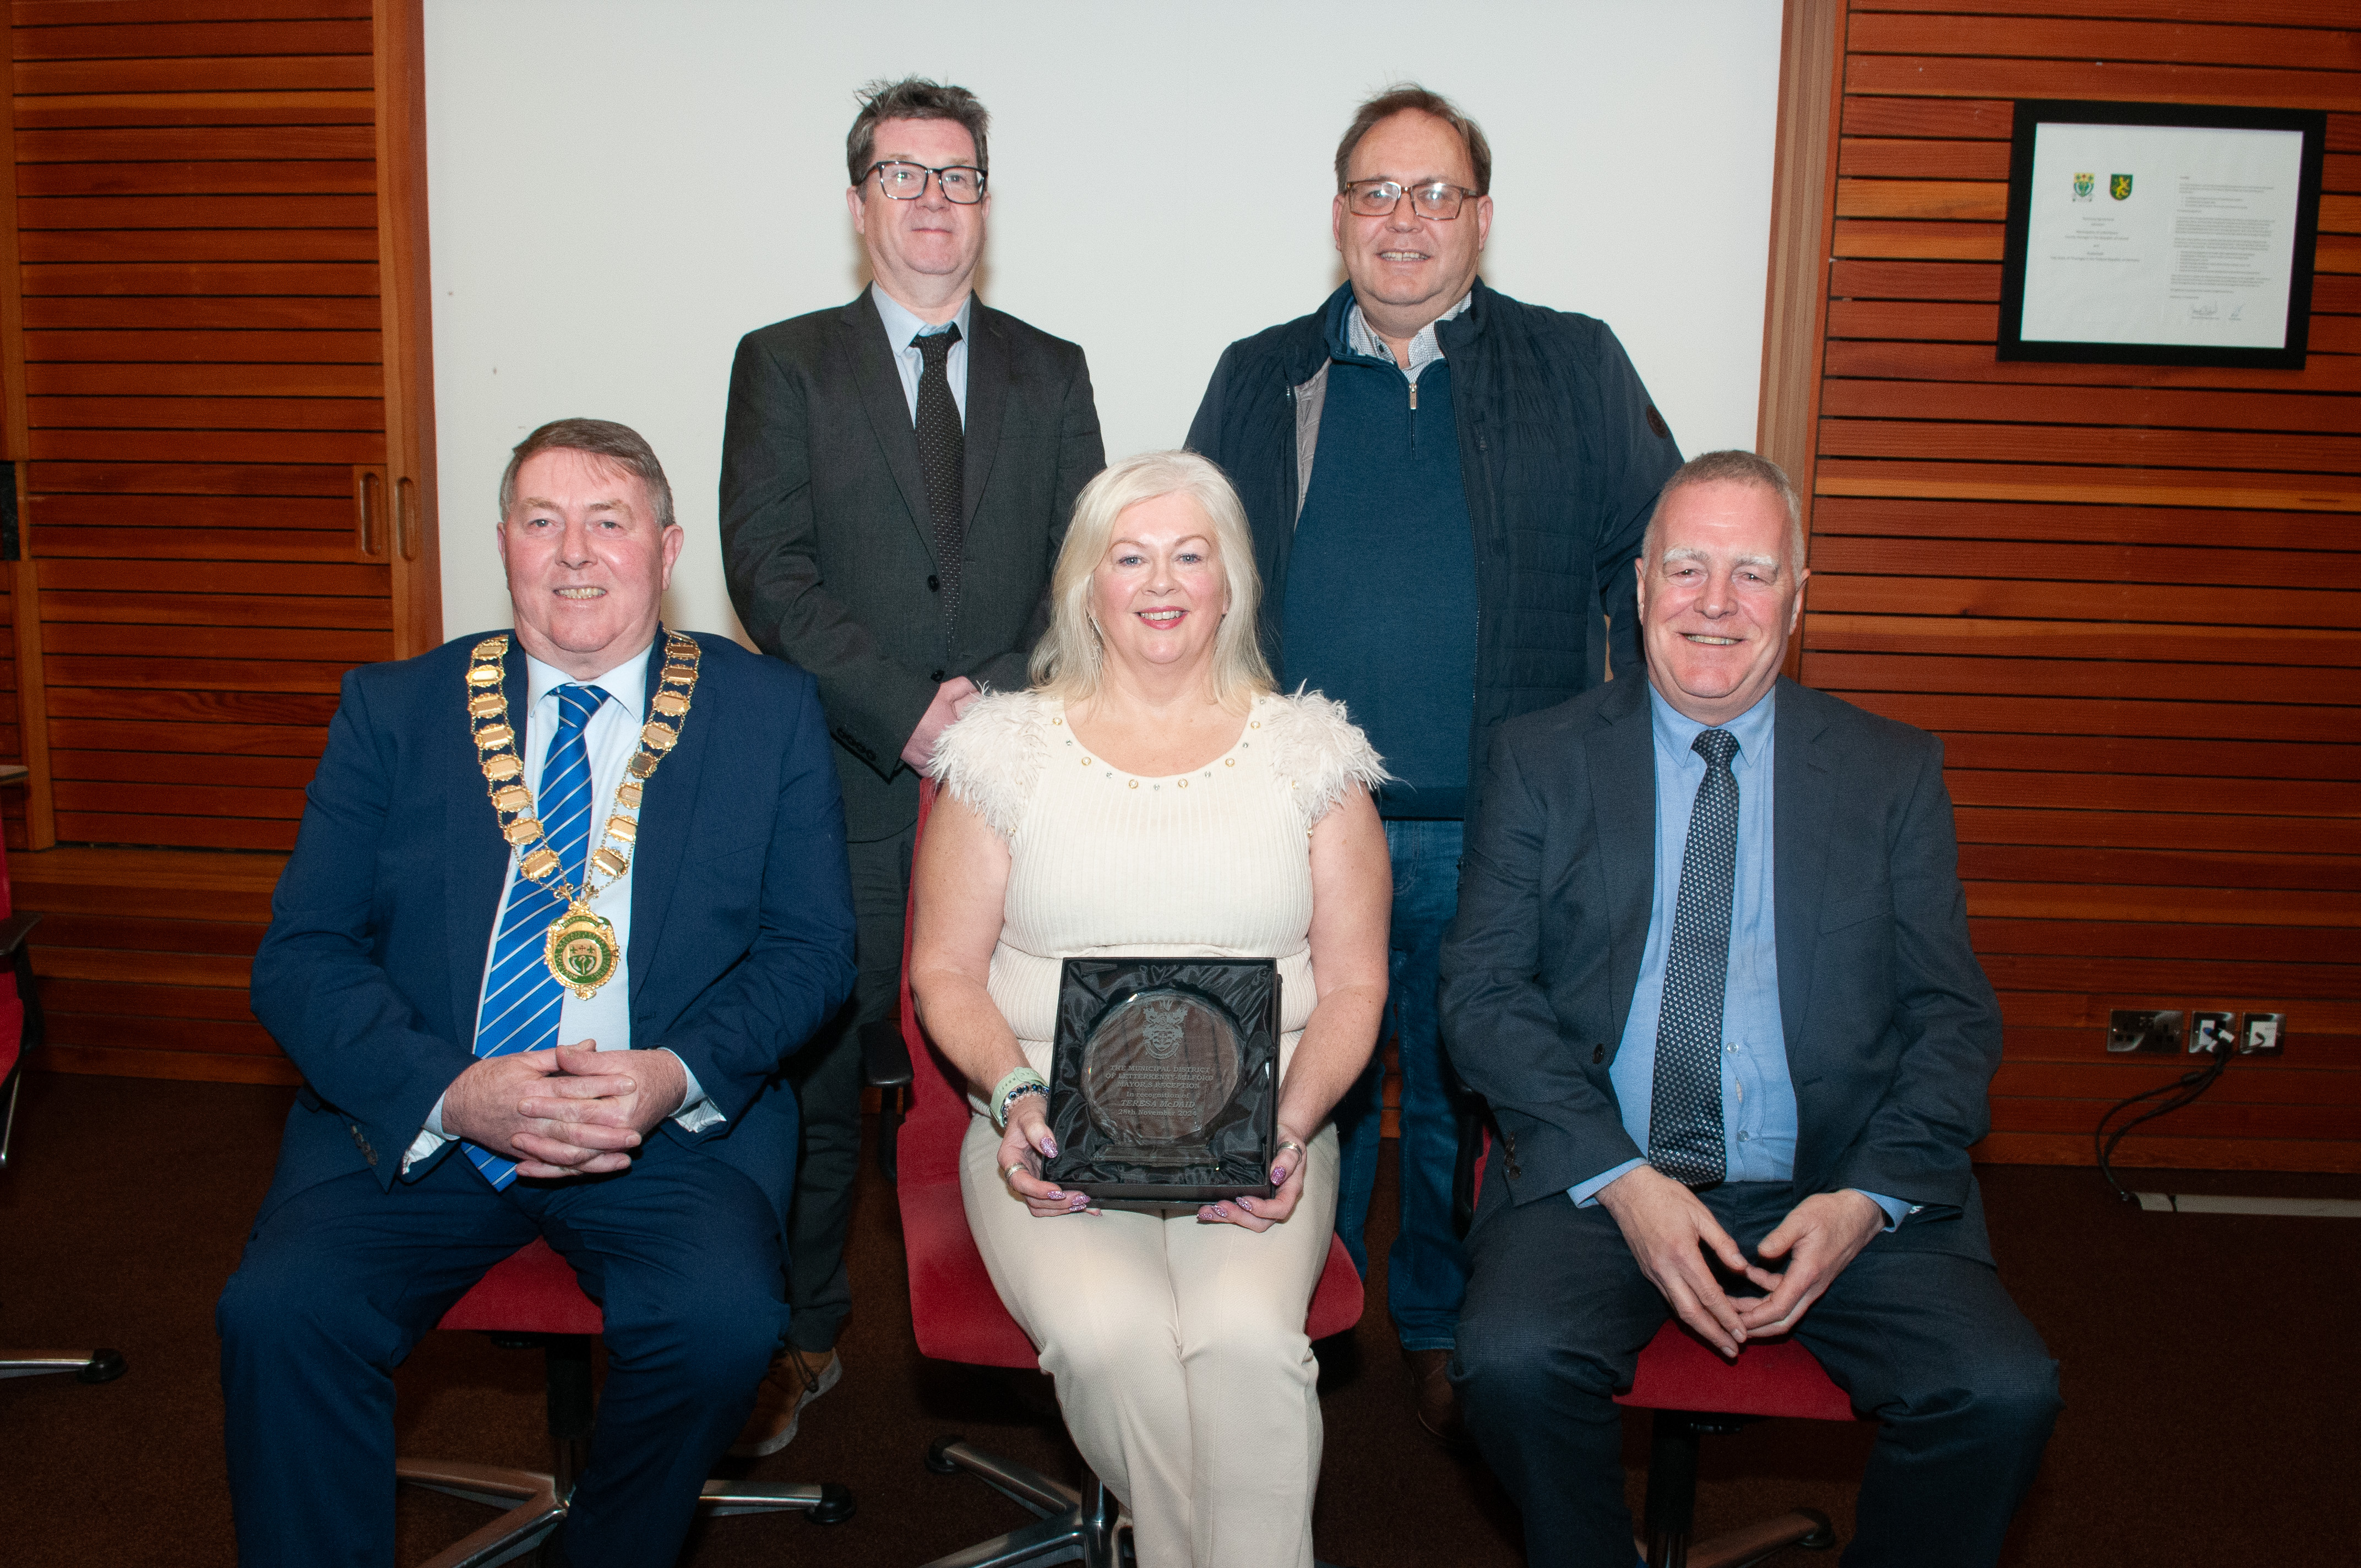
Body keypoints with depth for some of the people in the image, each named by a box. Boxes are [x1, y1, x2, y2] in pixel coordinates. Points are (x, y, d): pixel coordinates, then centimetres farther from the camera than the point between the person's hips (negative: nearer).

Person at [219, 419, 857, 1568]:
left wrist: (679, 1074, -15)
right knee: (279, 1312, -24)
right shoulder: (391, 710, 8)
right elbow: (300, 956, 2)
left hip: (674, 1126, -1)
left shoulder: (770, 714, 6)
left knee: (723, 1322, -26)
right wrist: (453, 1092, -15)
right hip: (416, 1118, 1)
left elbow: (812, 947, 4)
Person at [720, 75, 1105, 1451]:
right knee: (821, 1062, 3)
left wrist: (1002, 700, -9)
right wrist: (908, 711, -12)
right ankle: (805, 1335, 18)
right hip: (843, 776, -1)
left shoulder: (1050, 373, 14)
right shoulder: (786, 364, 8)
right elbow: (769, 571, -2)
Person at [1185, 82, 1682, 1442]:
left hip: (1499, 834, 0)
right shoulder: (1260, 379, 10)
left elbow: (1660, 564, 5)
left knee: (1470, 1100, 13)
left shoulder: (1578, 370, 6)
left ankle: (1446, 1333, 34)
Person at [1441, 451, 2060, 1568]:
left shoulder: (1894, 773, 10)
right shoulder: (1543, 760, 7)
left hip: (1838, 1188, 1)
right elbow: (1482, 991, 0)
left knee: (2004, 1394, -23)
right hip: (1599, 1178, -1)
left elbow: (1954, 1016, 7)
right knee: (1514, 1363, -28)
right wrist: (1620, 1179, -13)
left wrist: (1868, 1195, -10)